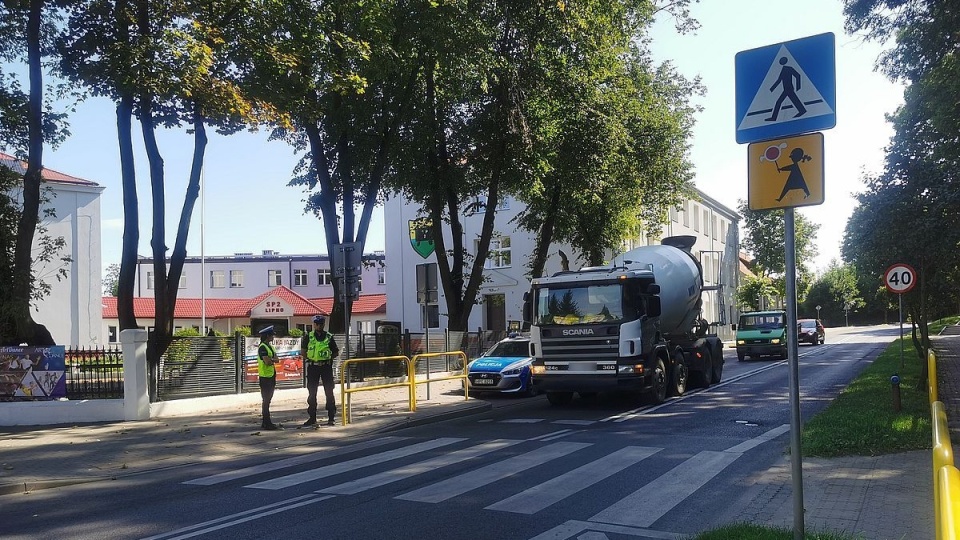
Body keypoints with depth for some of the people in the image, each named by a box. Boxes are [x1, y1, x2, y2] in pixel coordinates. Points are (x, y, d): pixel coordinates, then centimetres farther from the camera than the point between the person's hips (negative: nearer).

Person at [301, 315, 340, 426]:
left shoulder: (329, 337, 4)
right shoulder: (308, 337, 5)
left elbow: (336, 352, 9)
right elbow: (302, 353, 7)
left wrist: (328, 358, -4)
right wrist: (310, 358, -5)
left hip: (326, 367, -1)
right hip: (313, 367, 1)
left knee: (329, 392, 1)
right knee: (312, 393, 5)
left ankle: (331, 417, 8)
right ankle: (312, 418, 14)